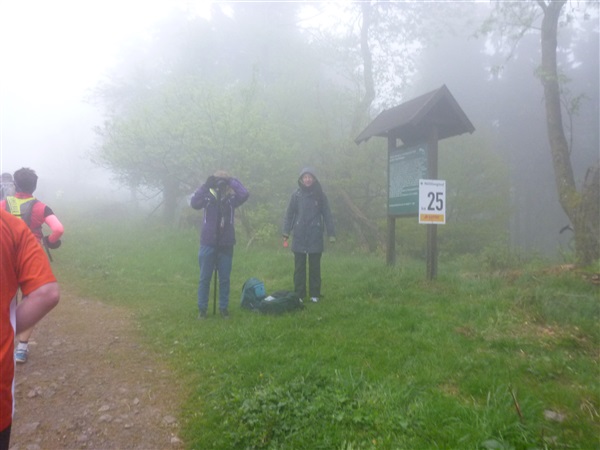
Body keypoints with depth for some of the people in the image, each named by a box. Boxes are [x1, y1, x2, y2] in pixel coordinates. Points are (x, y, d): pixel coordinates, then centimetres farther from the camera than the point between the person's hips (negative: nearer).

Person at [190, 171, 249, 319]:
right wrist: (205, 185, -23)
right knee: (204, 278, 7)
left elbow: (245, 194, -16)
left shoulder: (231, 198, 1)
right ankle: (202, 308, 19)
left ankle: (223, 307, 21)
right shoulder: (207, 197, 0)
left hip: (226, 244, 1)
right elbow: (194, 203, -18)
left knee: (224, 278, 9)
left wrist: (232, 181, -15)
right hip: (208, 244, 0)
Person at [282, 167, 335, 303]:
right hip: (299, 237, 0)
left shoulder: (320, 195, 1)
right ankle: (299, 294, 15)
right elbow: (289, 214, 3)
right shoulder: (296, 195, 1)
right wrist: (286, 232, -4)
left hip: (315, 237, 0)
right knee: (299, 267, 6)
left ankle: (315, 294, 18)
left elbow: (327, 215, 1)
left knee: (315, 267, 8)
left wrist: (331, 234, -4)